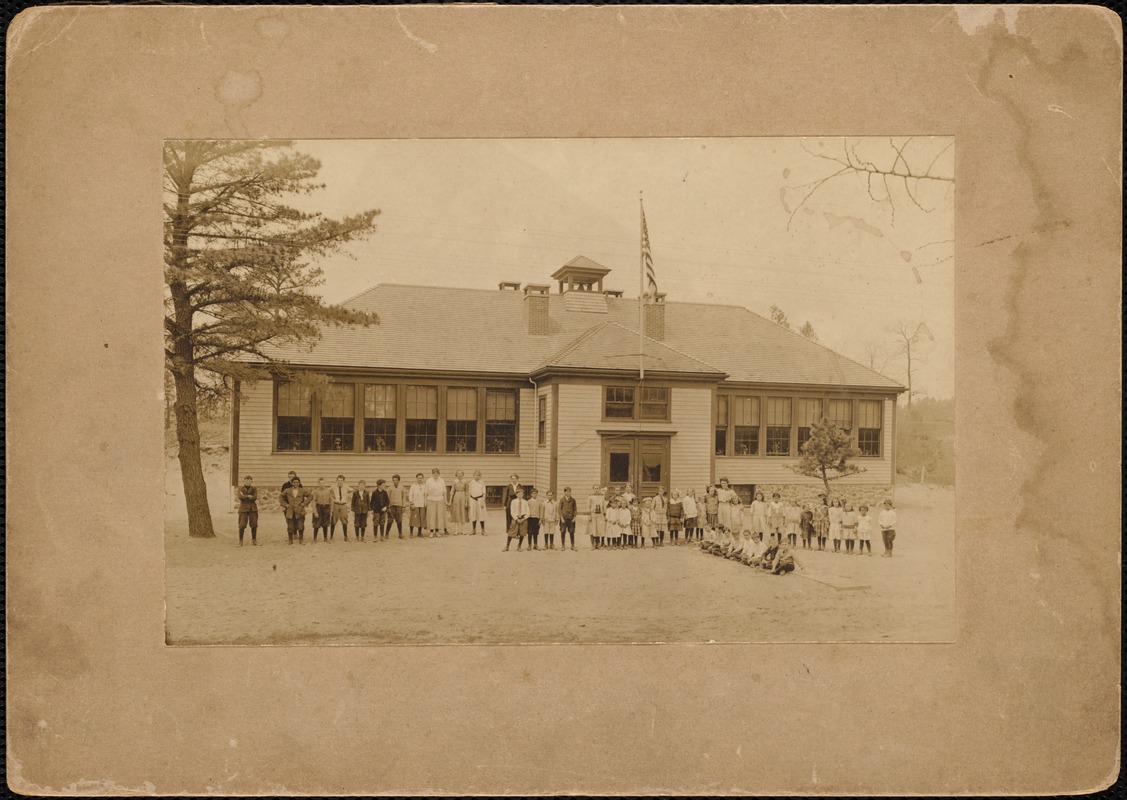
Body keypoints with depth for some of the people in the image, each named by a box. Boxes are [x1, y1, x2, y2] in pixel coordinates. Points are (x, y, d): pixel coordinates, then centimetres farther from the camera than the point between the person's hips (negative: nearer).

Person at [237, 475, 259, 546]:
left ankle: (254, 540, 13)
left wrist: (244, 497, -9)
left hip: (253, 509, 2)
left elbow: (255, 497, -9)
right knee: (242, 525, -7)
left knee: (254, 524, 1)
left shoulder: (254, 489, 7)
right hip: (243, 508, -2)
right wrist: (248, 496, -11)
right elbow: (240, 497, -12)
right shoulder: (241, 489, 5)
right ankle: (240, 541, 2)